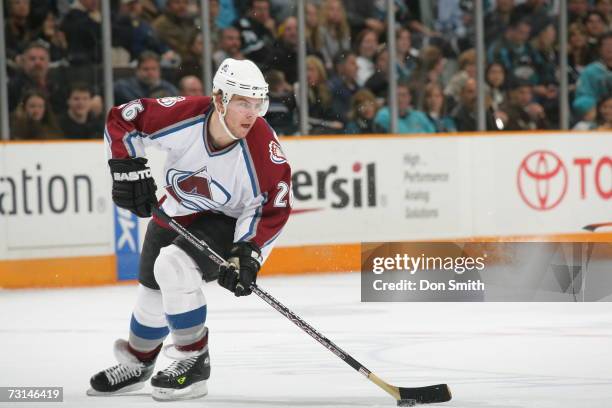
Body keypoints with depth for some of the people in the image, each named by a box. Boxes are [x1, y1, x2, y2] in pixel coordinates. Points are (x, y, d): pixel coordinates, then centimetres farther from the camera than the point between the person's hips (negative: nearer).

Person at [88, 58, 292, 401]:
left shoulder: (263, 146, -32)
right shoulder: (183, 115, -28)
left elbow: (274, 208, -21)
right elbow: (123, 119, -13)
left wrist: (248, 254, -29)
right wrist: (129, 168, -20)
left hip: (227, 222, -4)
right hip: (175, 212, 4)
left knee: (174, 266, -30)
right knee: (153, 292, 18)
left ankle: (194, 362, -15)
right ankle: (136, 364, 47)